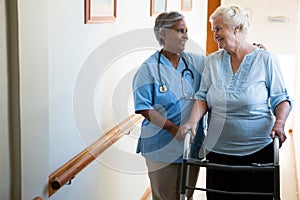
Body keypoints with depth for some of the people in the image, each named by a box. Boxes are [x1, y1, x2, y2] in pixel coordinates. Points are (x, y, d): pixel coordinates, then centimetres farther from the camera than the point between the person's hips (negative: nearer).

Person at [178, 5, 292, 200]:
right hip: (217, 149, 3)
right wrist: (193, 121, -13)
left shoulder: (266, 59, -2)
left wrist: (279, 123, -20)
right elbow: (202, 96, 5)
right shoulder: (213, 61, 8)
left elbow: (281, 98, -1)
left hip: (257, 149, -3)